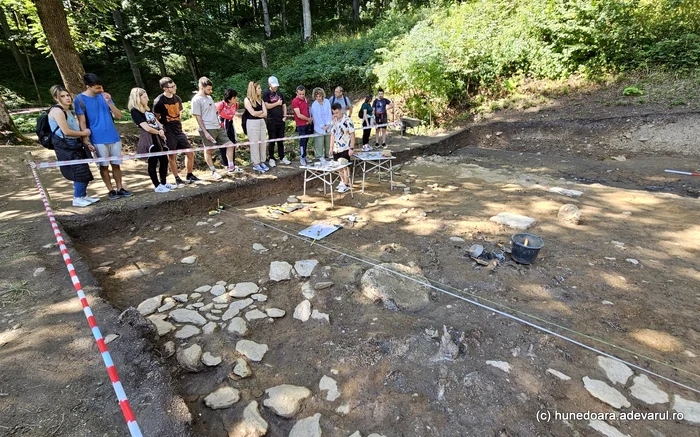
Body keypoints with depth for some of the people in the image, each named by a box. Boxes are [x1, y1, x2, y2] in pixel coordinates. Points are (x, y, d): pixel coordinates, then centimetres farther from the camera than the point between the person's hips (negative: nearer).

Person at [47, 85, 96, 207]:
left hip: (74, 144, 9)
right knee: (80, 171, -9)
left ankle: (83, 196, 21)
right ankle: (77, 199, 2)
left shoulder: (69, 111, 17)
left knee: (84, 172, 10)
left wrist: (85, 144, 14)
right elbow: (66, 131, -17)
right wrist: (83, 133, -5)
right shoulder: (57, 110, -12)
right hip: (65, 146, -9)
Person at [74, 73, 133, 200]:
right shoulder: (80, 99, -5)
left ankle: (120, 188, 15)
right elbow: (82, 122, -6)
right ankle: (111, 190, 12)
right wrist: (85, 139, -11)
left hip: (114, 137, 4)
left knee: (116, 164, 7)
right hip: (98, 139, -4)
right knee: (104, 165, 4)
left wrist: (109, 102, -10)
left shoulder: (104, 96, 8)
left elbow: (119, 116, 3)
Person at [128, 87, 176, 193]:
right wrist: (159, 132, -3)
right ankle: (157, 186, 6)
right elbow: (147, 128, -17)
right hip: (149, 139, -8)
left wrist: (161, 130, -7)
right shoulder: (135, 111, -10)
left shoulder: (147, 109, 16)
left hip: (158, 137, 8)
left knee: (164, 160, 10)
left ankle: (164, 183, 21)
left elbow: (157, 122, 14)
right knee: (153, 162, -2)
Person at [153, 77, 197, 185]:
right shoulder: (159, 101, -10)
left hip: (179, 131, 6)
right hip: (168, 133, -5)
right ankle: (177, 179, 16)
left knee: (190, 153, 4)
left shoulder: (177, 98, 7)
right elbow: (156, 118, -4)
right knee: (172, 157, 4)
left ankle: (189, 176, 19)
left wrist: (178, 123, 15)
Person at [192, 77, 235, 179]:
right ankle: (213, 171, 17)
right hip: (207, 129, -8)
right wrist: (205, 132, -15)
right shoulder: (196, 100, -8)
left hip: (218, 128, 8)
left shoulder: (209, 97, 15)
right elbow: (198, 117, -11)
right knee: (209, 151, 4)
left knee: (230, 145, 4)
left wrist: (219, 124, 15)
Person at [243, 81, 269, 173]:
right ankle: (256, 164, 6)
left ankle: (261, 162, 16)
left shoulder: (260, 100, 12)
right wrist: (261, 111, 0)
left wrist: (257, 114, -10)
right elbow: (253, 113, -14)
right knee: (254, 144, -1)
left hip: (262, 122, 6)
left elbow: (265, 114, 2)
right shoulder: (247, 100, -5)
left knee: (262, 143, 6)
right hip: (252, 123, -6)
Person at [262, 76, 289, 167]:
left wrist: (285, 115, 5)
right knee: (272, 140, 2)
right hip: (271, 121, -5)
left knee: (281, 140, 9)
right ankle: (271, 158, 10)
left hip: (281, 120, 5)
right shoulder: (266, 93, -3)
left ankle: (282, 157, 17)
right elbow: (267, 106, -13)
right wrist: (277, 103, -9)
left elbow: (284, 105, 17)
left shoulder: (279, 93, 14)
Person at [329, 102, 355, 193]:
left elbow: (352, 134, -11)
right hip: (336, 148, 6)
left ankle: (346, 185, 10)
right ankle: (342, 181, 29)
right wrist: (331, 147, 9)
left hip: (345, 148, -6)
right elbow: (332, 135, 12)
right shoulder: (334, 121, 7)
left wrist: (351, 148, -14)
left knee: (345, 166, 1)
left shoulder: (347, 120, -12)